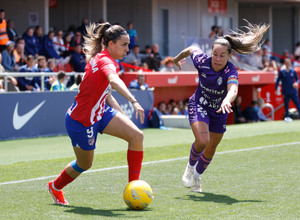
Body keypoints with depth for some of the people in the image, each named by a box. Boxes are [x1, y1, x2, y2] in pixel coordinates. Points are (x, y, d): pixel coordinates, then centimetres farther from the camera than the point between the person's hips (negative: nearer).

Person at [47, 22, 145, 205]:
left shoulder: (102, 58, 4)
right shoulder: (105, 61, -25)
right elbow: (114, 80, -49)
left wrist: (124, 117, 12)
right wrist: (133, 101, -61)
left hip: (100, 111, 8)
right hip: (81, 121, -8)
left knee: (137, 136, -10)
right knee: (84, 164, 13)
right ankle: (55, 187, 43)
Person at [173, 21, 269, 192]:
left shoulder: (231, 72, -30)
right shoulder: (202, 61, -22)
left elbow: (233, 90, -51)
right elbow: (191, 49, 1)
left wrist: (227, 101, -73)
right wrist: (177, 59, 21)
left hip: (219, 111, 1)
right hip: (199, 106, -1)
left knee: (211, 148, 11)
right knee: (202, 141, -23)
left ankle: (197, 175, 39)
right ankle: (190, 166, 9)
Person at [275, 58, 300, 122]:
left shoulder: (293, 71, 4)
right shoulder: (281, 72, 3)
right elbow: (278, 81, 8)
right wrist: (276, 89, 3)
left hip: (293, 92, 0)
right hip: (285, 92, 0)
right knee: (286, 105, 4)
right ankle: (287, 117, 14)